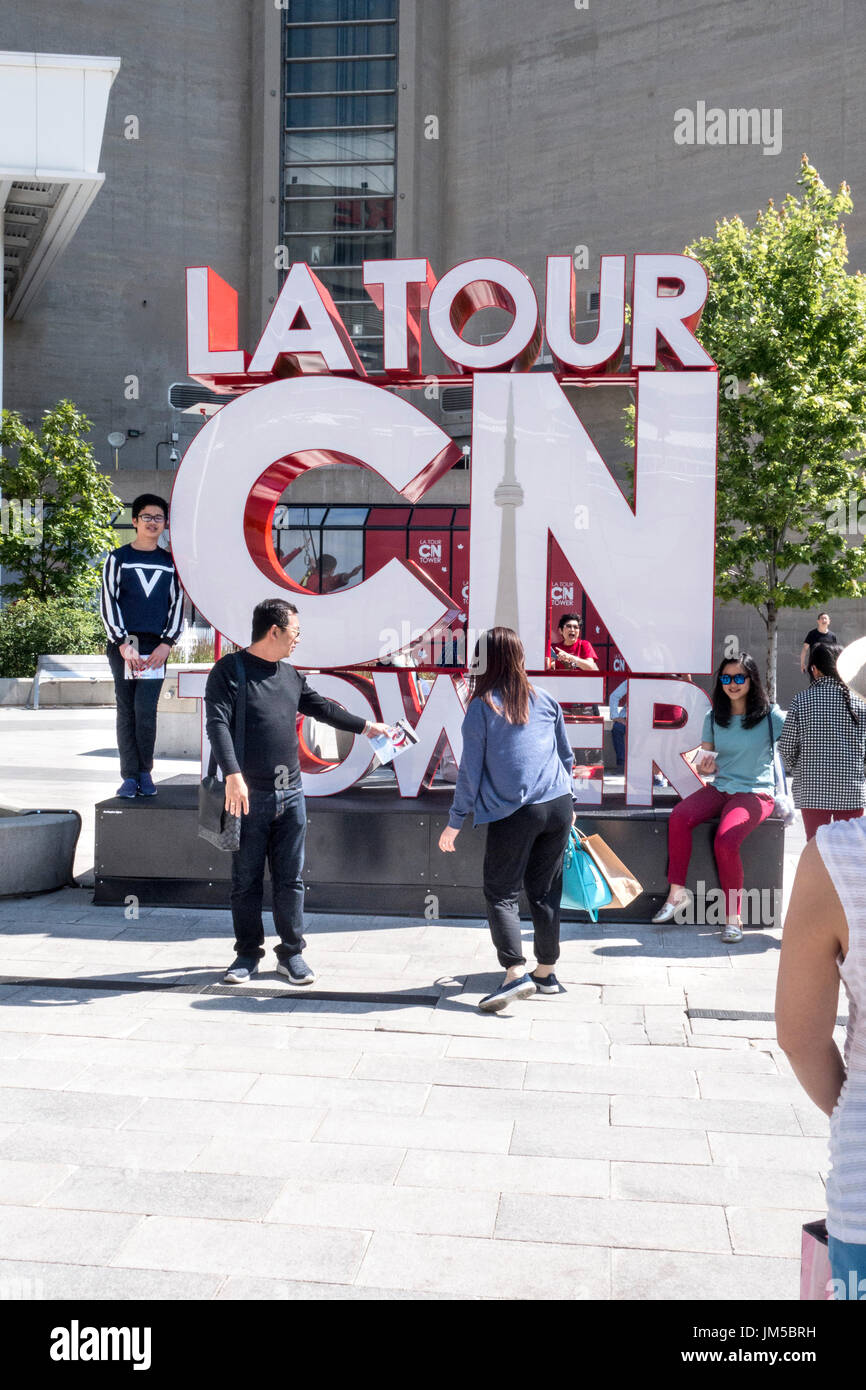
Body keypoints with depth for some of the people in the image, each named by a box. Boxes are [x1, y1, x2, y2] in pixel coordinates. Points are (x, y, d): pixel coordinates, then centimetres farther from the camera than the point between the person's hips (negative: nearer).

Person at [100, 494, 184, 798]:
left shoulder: (170, 563, 12)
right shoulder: (118, 558, 6)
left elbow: (177, 605, 10)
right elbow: (107, 603, 1)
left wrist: (166, 644, -3)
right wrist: (123, 644, -10)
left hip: (156, 647, 0)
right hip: (123, 645, 0)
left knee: (145, 710, -10)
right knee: (126, 711, 1)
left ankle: (145, 772, 4)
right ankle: (130, 776, 5)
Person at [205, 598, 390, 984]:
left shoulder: (290, 675, 14)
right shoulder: (230, 670, -7)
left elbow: (321, 707, 28)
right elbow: (217, 724, -17)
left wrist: (364, 726, 34)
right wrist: (233, 775, -27)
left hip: (290, 793, 5)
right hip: (249, 794, -5)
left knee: (291, 878, 8)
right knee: (246, 879, 5)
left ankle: (291, 953, 19)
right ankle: (248, 954, 18)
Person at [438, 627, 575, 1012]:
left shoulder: (481, 707, -6)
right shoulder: (545, 701, 8)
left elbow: (470, 770, -5)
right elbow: (567, 757, 17)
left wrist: (455, 821, 3)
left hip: (513, 814, -5)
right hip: (558, 807, 5)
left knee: (501, 894, 2)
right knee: (545, 891, 14)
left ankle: (515, 973, -12)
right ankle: (546, 972, 21)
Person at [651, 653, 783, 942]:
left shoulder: (771, 716, -5)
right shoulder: (713, 717, 8)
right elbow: (705, 764, 12)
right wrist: (705, 767, -12)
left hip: (756, 792, -4)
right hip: (721, 788, 4)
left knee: (725, 841, -30)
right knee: (679, 815, -25)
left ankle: (733, 917, -16)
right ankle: (677, 891, -17)